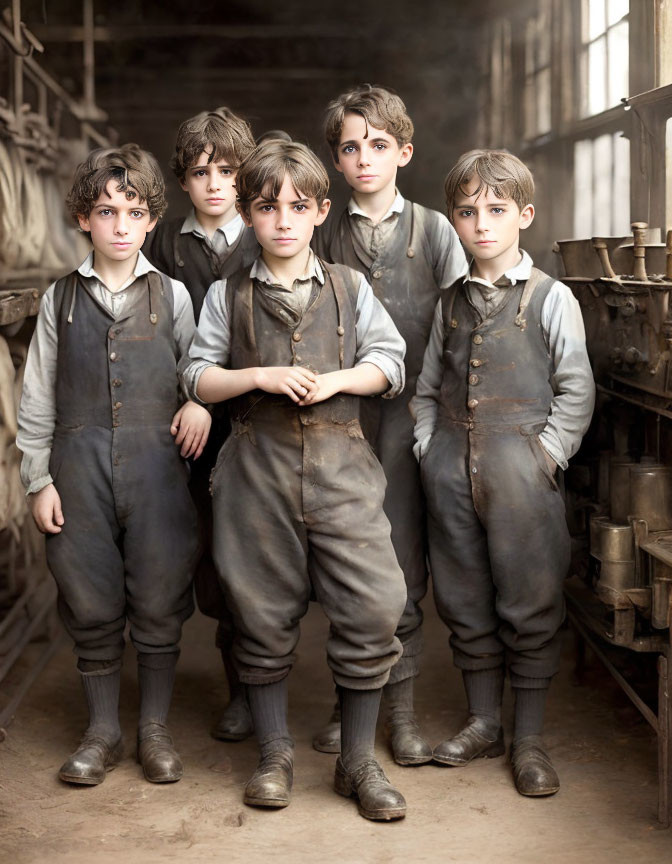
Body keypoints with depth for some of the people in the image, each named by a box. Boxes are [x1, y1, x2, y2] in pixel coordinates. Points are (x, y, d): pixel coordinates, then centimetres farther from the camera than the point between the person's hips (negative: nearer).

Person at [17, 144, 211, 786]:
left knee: (158, 605, 3)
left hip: (156, 467, 0)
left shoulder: (171, 296, 5)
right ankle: (102, 730, 22)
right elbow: (37, 399, 7)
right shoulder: (61, 299, 7)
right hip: (80, 469, 1)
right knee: (92, 607, 6)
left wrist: (201, 400, -4)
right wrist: (39, 479, 3)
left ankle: (155, 728, 19)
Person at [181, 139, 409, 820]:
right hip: (258, 464, 0)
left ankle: (358, 759, 11)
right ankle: (274, 754, 24)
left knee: (372, 608, -6)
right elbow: (197, 377, 6)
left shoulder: (349, 288, 10)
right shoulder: (228, 295, 8)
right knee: (263, 612, 6)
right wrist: (261, 377, -10)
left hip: (341, 463, 0)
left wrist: (336, 379, -9)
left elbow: (389, 363, 9)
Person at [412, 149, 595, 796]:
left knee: (530, 606, 1)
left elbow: (576, 390, -2)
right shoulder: (451, 303, 12)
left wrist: (544, 454, -9)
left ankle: (529, 738, 14)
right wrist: (429, 450, 5)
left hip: (520, 470, -4)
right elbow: (426, 388, 17)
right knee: (465, 602, 11)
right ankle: (483, 722, 26)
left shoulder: (550, 299, -1)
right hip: (451, 471, 4)